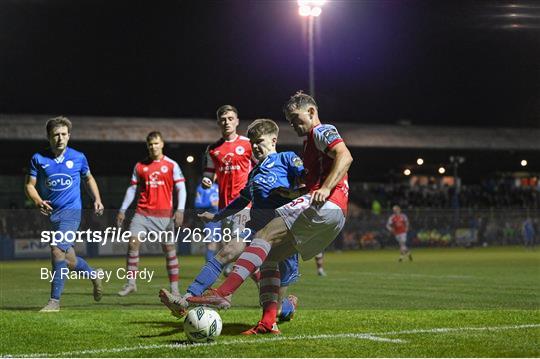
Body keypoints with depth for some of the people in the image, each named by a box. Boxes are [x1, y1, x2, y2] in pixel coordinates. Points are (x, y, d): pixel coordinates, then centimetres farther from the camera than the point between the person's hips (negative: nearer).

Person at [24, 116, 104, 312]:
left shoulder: (78, 157, 2)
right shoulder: (38, 159, 1)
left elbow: (89, 178, 19)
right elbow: (29, 185, 2)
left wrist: (97, 199, 6)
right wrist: (38, 201, -17)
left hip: (71, 210, -3)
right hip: (51, 213, 3)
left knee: (57, 250, -19)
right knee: (69, 260, 7)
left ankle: (54, 300, -14)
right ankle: (93, 274, 38)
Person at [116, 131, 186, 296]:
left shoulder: (171, 165, 1)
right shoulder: (140, 166, 9)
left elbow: (180, 188, -1)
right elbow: (132, 189, 14)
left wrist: (180, 210, -13)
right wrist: (122, 210, 9)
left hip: (164, 214, -2)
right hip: (143, 213, 2)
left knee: (169, 249, 0)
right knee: (132, 243, -10)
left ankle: (174, 288, 8)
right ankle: (131, 283, -3)